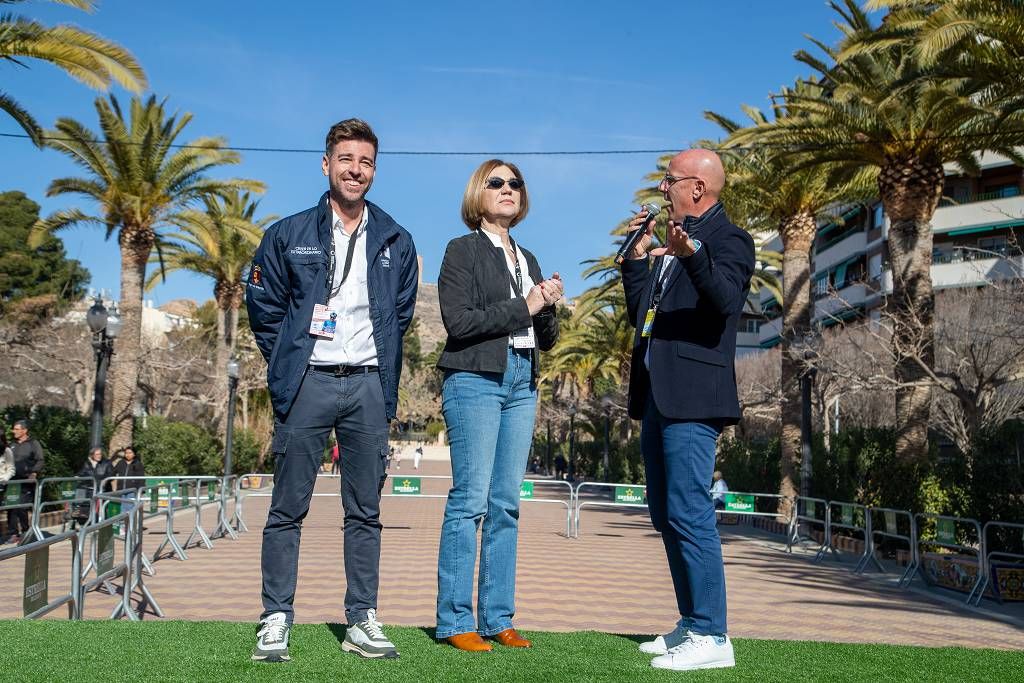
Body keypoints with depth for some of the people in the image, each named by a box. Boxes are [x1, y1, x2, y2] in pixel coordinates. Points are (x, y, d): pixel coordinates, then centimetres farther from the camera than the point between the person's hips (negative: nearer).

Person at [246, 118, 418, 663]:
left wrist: (384, 380, 9)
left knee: (365, 512, 5)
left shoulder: (396, 242, 9)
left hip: (368, 386, 2)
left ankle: (362, 622, 12)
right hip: (307, 384, -2)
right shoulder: (288, 235, 4)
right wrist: (289, 369, 4)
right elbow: (264, 311, 7)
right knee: (287, 509, 0)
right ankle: (276, 622, 6)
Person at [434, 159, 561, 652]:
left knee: (506, 505, 4)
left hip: (521, 385, 6)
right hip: (475, 380, -6)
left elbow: (546, 340, 18)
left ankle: (498, 619, 9)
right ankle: (455, 621, -4)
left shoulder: (527, 260, 20)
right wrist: (524, 305, -11)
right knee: (470, 500, -9)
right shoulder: (463, 250, 2)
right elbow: (458, 320, -12)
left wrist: (549, 308, -2)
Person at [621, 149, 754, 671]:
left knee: (688, 512, -12)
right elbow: (639, 310, 21)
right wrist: (638, 256, 12)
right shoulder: (672, 245, 20)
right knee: (666, 515, 13)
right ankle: (691, 624, 22)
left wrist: (691, 254, -39)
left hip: (690, 397, -10)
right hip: (656, 395, 10)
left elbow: (726, 300, -24)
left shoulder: (728, 240, -6)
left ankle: (711, 637, -6)